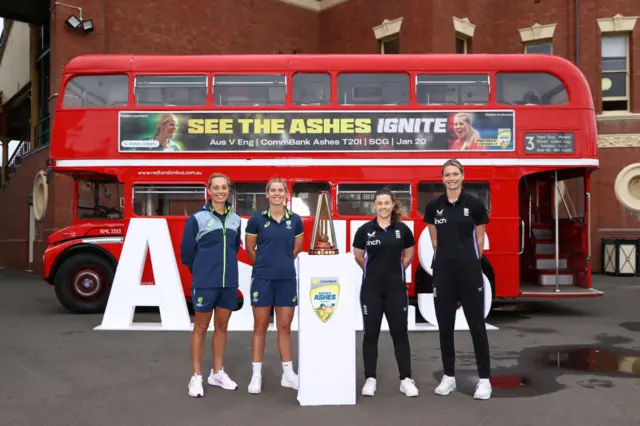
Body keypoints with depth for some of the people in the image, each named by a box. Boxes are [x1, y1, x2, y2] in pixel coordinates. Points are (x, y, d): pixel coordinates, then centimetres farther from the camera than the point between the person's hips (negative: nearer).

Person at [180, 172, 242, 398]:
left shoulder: (235, 219, 6)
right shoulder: (197, 218, -7)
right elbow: (186, 250, -1)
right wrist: (200, 270, 10)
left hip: (229, 282, 4)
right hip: (205, 283, -4)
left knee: (222, 326, 13)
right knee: (201, 328, 5)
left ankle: (217, 373, 25)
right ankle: (196, 377, 14)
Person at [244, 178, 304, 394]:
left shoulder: (295, 220, 3)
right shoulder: (256, 218, -4)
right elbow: (250, 249, 6)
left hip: (287, 278, 2)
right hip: (262, 278, -2)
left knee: (285, 327, 9)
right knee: (260, 327, 5)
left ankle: (288, 374, 20)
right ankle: (256, 375, 14)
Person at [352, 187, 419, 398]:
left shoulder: (402, 229, -1)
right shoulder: (364, 230, -3)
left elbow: (409, 255, 14)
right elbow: (358, 256, 11)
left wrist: (394, 270, 11)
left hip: (396, 288, 1)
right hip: (371, 288, 0)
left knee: (400, 333, 5)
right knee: (370, 333, 5)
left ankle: (406, 380, 13)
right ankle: (370, 379, 14)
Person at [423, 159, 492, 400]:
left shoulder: (475, 204, -4)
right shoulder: (433, 206, 4)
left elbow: (479, 240, 6)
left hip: (469, 269, -2)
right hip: (443, 270, 3)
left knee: (476, 323, 1)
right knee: (445, 324, 7)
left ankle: (485, 379, 11)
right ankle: (449, 376, 19)